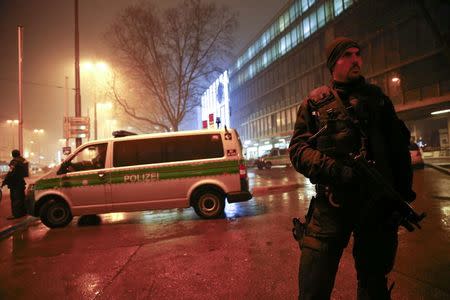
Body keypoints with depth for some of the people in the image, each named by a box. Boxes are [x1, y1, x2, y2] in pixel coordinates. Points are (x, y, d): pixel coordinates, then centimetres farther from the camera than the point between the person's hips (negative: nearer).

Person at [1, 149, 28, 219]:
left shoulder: (14, 162, -14)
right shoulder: (23, 160, 11)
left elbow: (10, 173, -21)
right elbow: (25, 171, 19)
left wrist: (5, 181, -17)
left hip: (15, 183, -8)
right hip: (21, 181, 8)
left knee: (15, 199, -6)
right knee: (21, 197, 15)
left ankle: (16, 214, -6)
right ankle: (23, 211, 22)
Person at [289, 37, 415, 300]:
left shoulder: (378, 98, 14)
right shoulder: (315, 102, 6)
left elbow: (400, 145, 15)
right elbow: (298, 149, -4)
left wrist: (404, 191, 5)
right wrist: (335, 170, -20)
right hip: (332, 204, -3)